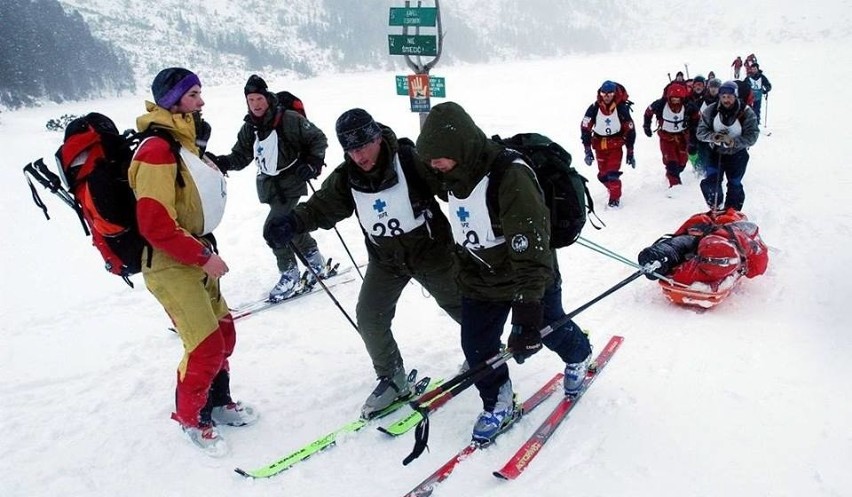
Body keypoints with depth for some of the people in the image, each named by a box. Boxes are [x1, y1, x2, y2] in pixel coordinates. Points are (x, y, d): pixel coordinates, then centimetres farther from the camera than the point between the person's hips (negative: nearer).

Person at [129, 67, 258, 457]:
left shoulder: (185, 144, 10)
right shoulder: (157, 151, -20)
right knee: (206, 345, -7)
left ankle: (218, 401, 35)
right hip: (170, 265, -9)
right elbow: (155, 225, -24)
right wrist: (203, 256, -19)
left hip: (196, 257, 9)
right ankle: (190, 417, 17)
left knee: (224, 332, 16)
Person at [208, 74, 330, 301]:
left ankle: (289, 275, 0)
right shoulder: (249, 128, 3)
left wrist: (314, 162, -21)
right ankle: (316, 262, 36)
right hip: (269, 185, 7)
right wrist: (221, 162, -13)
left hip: (290, 182, -7)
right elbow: (241, 156, 6)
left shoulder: (289, 119, -14)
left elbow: (318, 139, -7)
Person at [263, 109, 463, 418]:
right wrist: (292, 223, -27)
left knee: (461, 306, 14)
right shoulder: (347, 176, -9)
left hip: (430, 251, -4)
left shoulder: (410, 159, -22)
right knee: (370, 319, 1)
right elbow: (321, 207, -9)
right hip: (385, 259, 4)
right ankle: (393, 380, 24)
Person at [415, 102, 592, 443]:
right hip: (481, 277, 6)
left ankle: (579, 357, 52)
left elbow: (531, 254, -38)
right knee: (475, 343, 3)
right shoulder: (451, 174, -9)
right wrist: (463, 270, 23)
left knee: (549, 329, 18)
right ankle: (498, 404, 26)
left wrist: (527, 314, -40)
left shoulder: (511, 177, -35)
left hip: (531, 277, -5)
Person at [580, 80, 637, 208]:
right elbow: (585, 129, -9)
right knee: (603, 175, 6)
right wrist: (588, 151, -13)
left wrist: (630, 153, -3)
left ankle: (615, 198, 0)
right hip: (599, 145, 2)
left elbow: (630, 131, -4)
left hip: (615, 144, -2)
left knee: (612, 173, -15)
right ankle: (613, 189, 32)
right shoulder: (594, 108, -12)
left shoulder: (621, 109, -12)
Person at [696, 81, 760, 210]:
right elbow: (701, 132, -8)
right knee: (710, 183, -4)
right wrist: (713, 136, -29)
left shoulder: (747, 113, -16)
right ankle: (715, 208, 20)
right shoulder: (710, 111, -11)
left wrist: (732, 141, -33)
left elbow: (752, 137, -19)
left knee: (735, 185, 10)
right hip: (716, 152, 1)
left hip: (737, 154, -1)